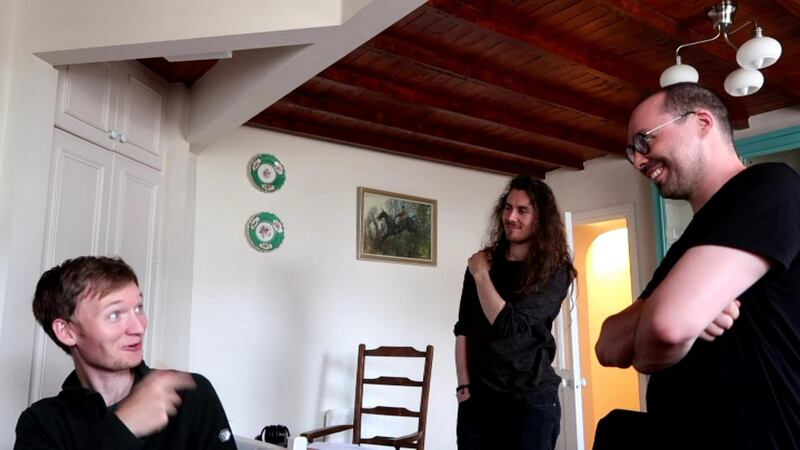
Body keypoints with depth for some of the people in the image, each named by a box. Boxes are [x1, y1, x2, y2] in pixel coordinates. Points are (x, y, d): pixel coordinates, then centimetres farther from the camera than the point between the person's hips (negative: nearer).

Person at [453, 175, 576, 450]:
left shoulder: (554, 272, -7)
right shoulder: (483, 262, 5)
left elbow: (509, 325, -17)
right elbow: (463, 329, 4)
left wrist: (480, 275, -10)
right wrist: (464, 385, -3)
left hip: (531, 399, -3)